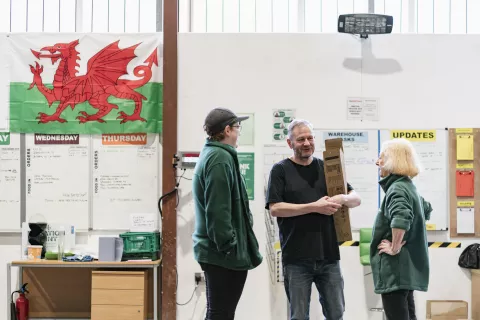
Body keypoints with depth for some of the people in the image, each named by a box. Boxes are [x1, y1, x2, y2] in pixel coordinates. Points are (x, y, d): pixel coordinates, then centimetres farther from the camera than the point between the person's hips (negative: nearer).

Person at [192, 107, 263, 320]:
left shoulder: (210, 154, 16)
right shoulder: (221, 158, -16)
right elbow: (218, 210, -23)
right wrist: (228, 245, -20)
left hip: (212, 250, 10)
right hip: (224, 254, -10)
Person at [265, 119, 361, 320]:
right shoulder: (281, 170, 1)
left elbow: (356, 199, 13)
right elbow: (275, 208, -10)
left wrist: (343, 199, -12)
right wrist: (314, 207, -17)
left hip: (329, 255, 3)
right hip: (296, 258, -3)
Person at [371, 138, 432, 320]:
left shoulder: (397, 189, -16)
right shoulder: (408, 186, 14)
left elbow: (400, 219, -35)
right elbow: (426, 210, 33)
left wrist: (394, 248, -23)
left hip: (396, 267, -10)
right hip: (408, 265, 10)